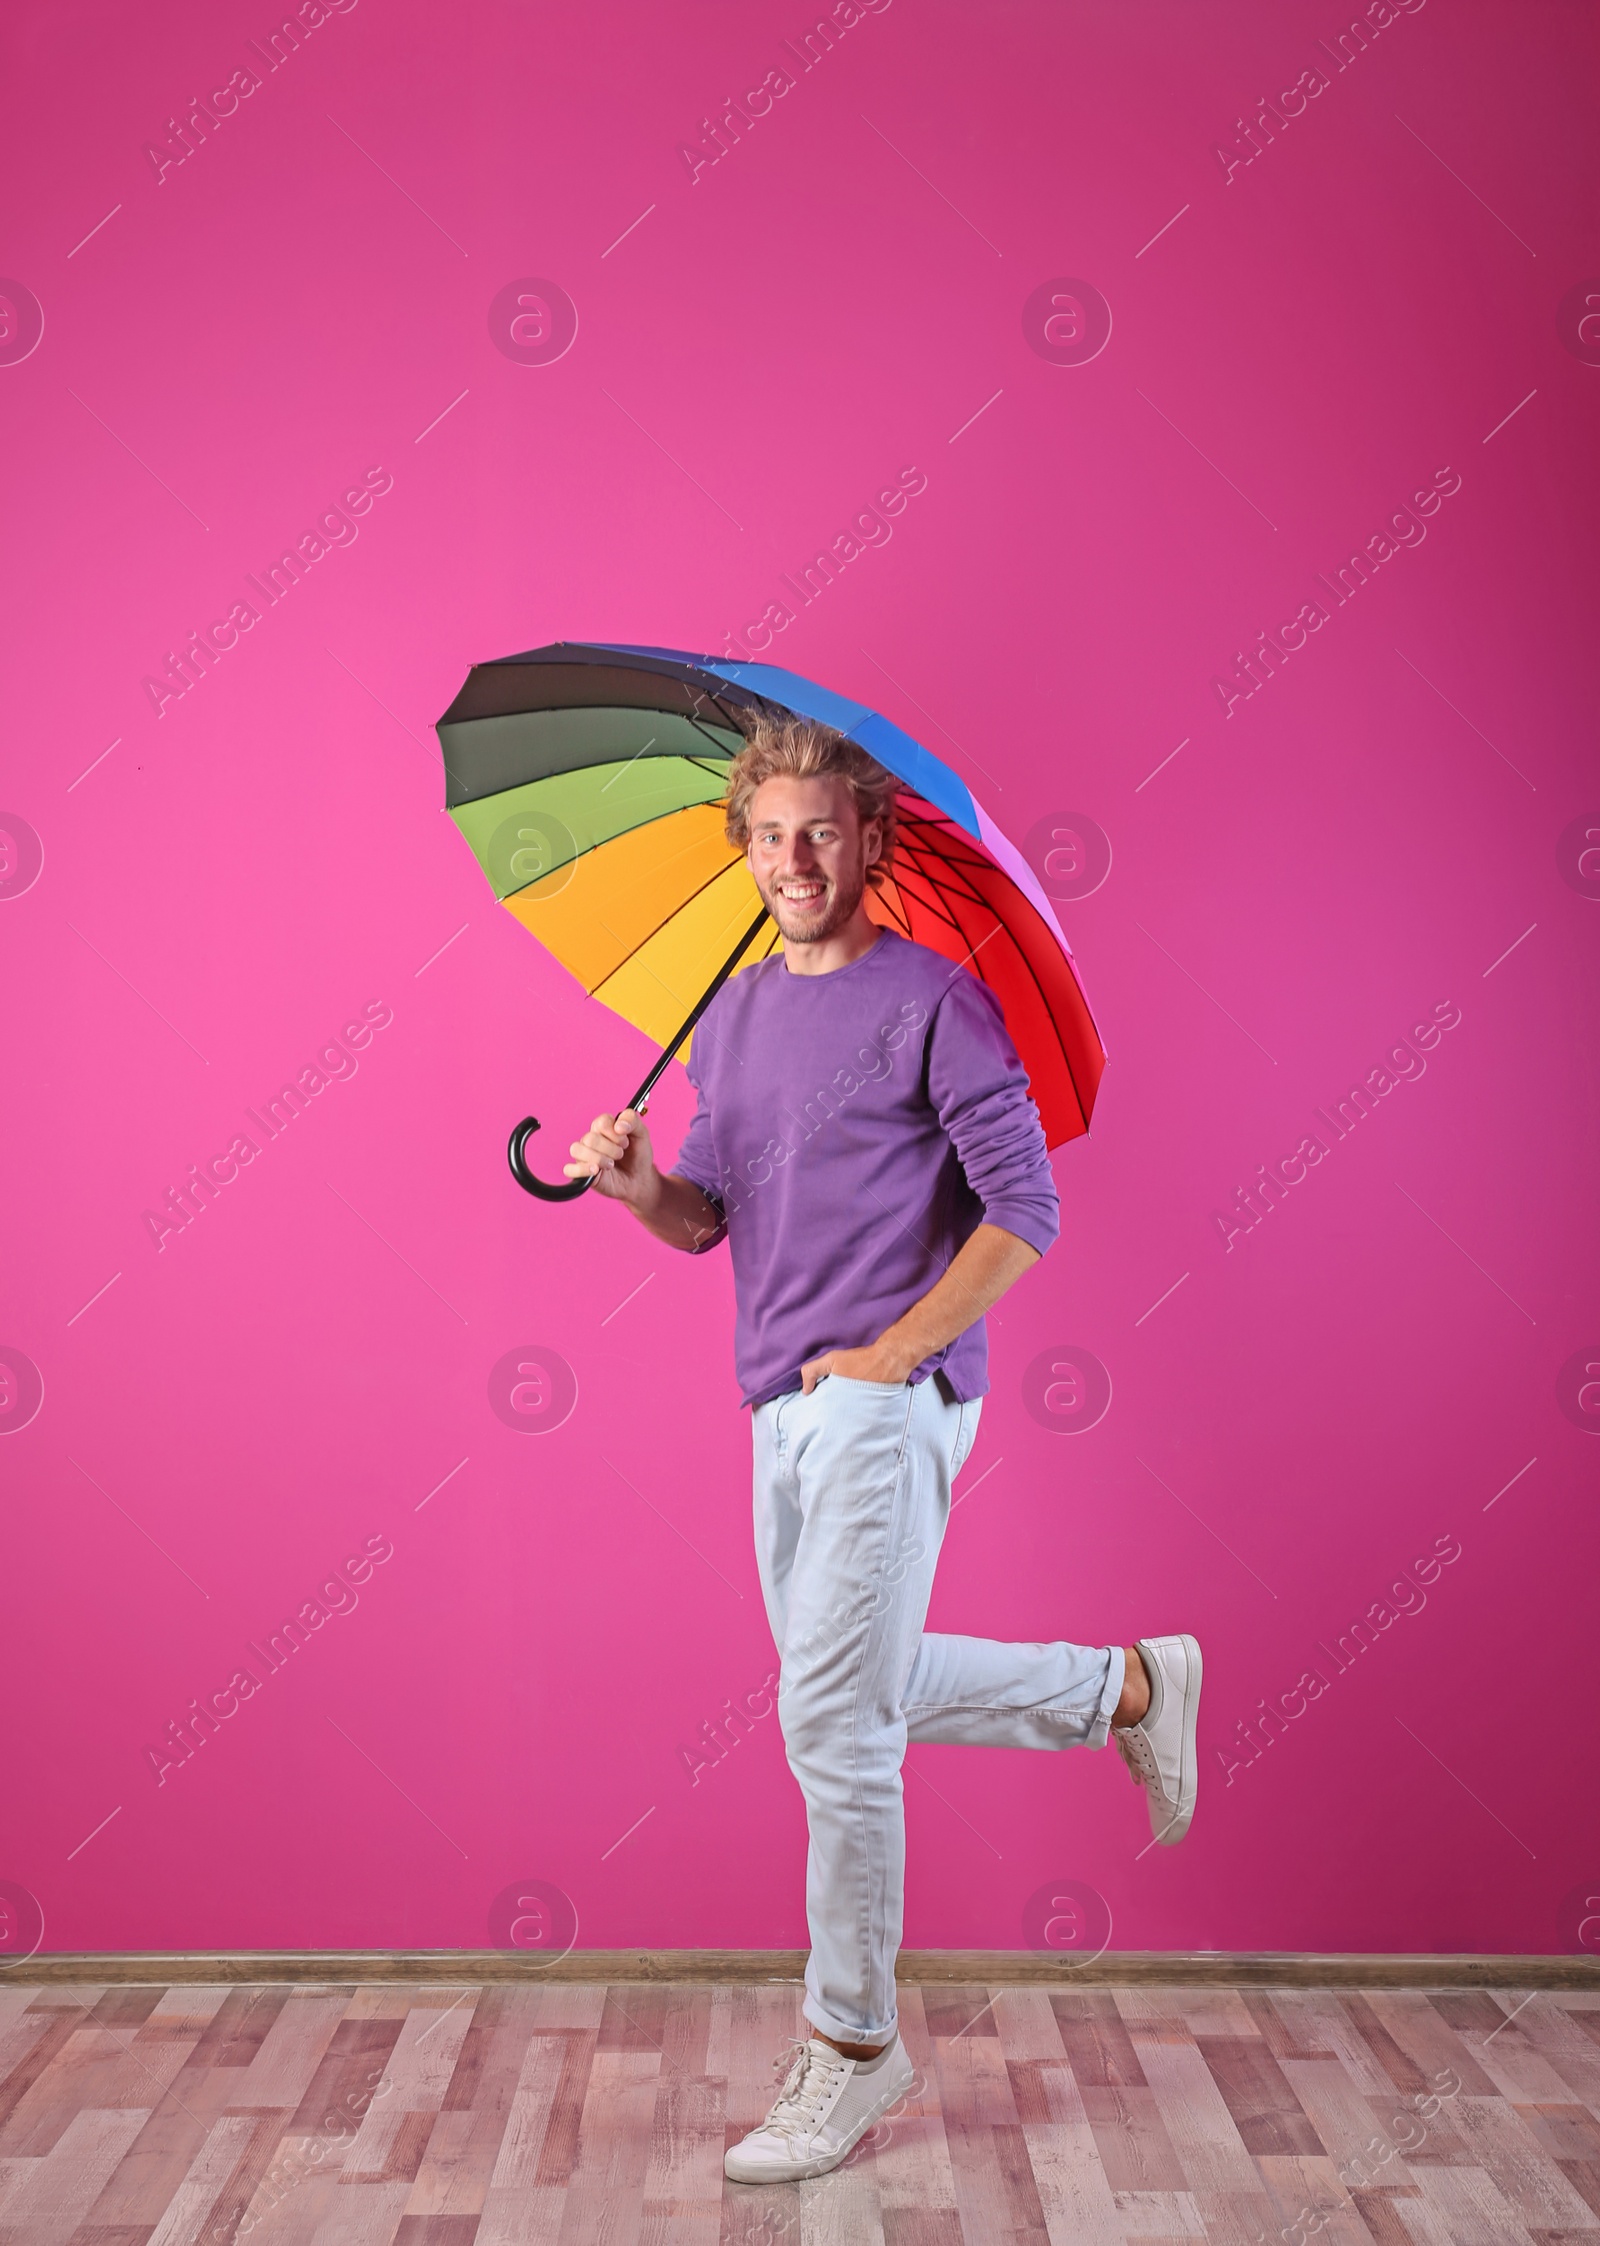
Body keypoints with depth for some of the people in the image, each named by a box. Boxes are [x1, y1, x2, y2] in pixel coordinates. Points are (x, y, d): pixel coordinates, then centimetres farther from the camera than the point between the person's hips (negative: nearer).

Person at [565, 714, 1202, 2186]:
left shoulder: (937, 999, -9)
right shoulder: (734, 1013, 13)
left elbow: (1025, 1210, -12)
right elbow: (715, 1211, 15)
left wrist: (889, 1351, -14)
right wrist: (636, 1184, -7)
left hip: (890, 1403, -8)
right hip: (786, 1406, 8)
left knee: (834, 1724, -4)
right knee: (860, 1690, 18)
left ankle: (853, 2052, 14)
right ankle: (1129, 1688, 36)